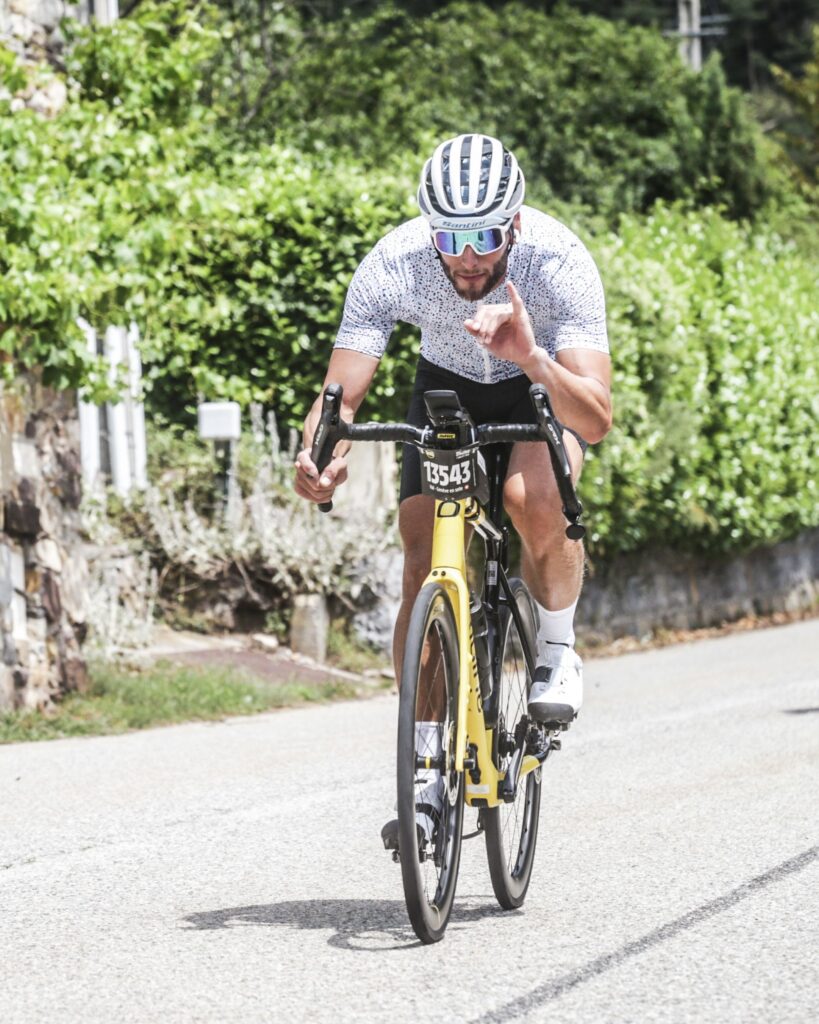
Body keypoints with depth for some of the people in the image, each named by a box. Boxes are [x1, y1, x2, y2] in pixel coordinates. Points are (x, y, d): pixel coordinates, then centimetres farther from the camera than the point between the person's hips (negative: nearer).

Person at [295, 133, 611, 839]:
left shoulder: (558, 261, -36)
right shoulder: (393, 264, -31)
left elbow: (596, 420, -41)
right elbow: (341, 395, -32)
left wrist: (531, 357, -59)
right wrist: (320, 456, -54)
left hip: (546, 386, -2)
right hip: (447, 386, 2)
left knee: (534, 498, -33)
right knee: (424, 566, -12)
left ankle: (558, 651, -6)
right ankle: (426, 758, 0)